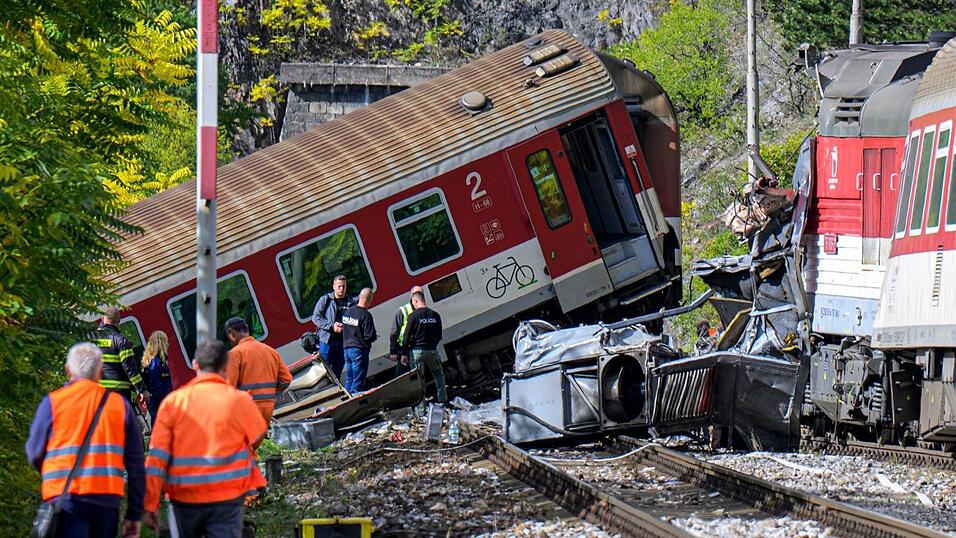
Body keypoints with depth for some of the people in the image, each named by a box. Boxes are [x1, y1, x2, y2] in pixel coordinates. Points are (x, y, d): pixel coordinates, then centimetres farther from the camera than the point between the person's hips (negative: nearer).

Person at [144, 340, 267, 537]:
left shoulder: (173, 401, -2)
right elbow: (258, 436, 14)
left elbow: (156, 456, -4)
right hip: (226, 498, -2)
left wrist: (150, 505, 0)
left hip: (184, 499, 2)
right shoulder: (238, 400, -6)